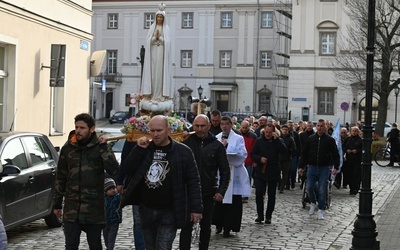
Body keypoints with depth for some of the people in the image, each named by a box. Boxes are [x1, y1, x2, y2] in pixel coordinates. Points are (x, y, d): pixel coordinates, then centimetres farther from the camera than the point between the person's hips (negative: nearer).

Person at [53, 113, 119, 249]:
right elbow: (60, 177, 10)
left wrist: (104, 147, -20)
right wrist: (57, 204, 11)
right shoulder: (68, 148, 4)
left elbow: (113, 170, -16)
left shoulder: (100, 146, -3)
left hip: (94, 208, -1)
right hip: (72, 208, 2)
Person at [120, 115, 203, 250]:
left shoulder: (183, 151, -6)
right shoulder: (145, 149, 5)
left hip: (169, 213, -4)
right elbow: (126, 169, -1)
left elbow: (193, 181, -5)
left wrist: (196, 208, -9)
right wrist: (139, 149, -10)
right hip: (146, 210, 5)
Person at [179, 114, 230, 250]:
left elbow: (225, 171, 2)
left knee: (206, 227, 13)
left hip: (208, 193, 1)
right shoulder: (187, 143, -2)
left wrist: (221, 191, -7)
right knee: (186, 226, -3)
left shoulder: (217, 146, -1)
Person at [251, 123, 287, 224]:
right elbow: (253, 154, 6)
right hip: (260, 172, 0)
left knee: (272, 196, 7)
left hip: (273, 173, 0)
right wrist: (260, 159, -12)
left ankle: (268, 216, 18)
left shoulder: (278, 140, 1)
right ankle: (260, 215, 10)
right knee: (259, 194, -4)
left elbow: (284, 150, -17)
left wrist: (276, 139, -20)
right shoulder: (259, 141, 4)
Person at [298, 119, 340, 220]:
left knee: (322, 190, -1)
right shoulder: (310, 139, 5)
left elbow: (335, 154, -1)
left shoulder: (330, 140, -1)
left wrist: (336, 167, -11)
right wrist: (301, 166, 3)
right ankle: (313, 203, 28)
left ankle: (320, 210, 9)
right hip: (312, 167, 2)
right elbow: (304, 154, 8)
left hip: (324, 168, -2)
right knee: (309, 188, 0)